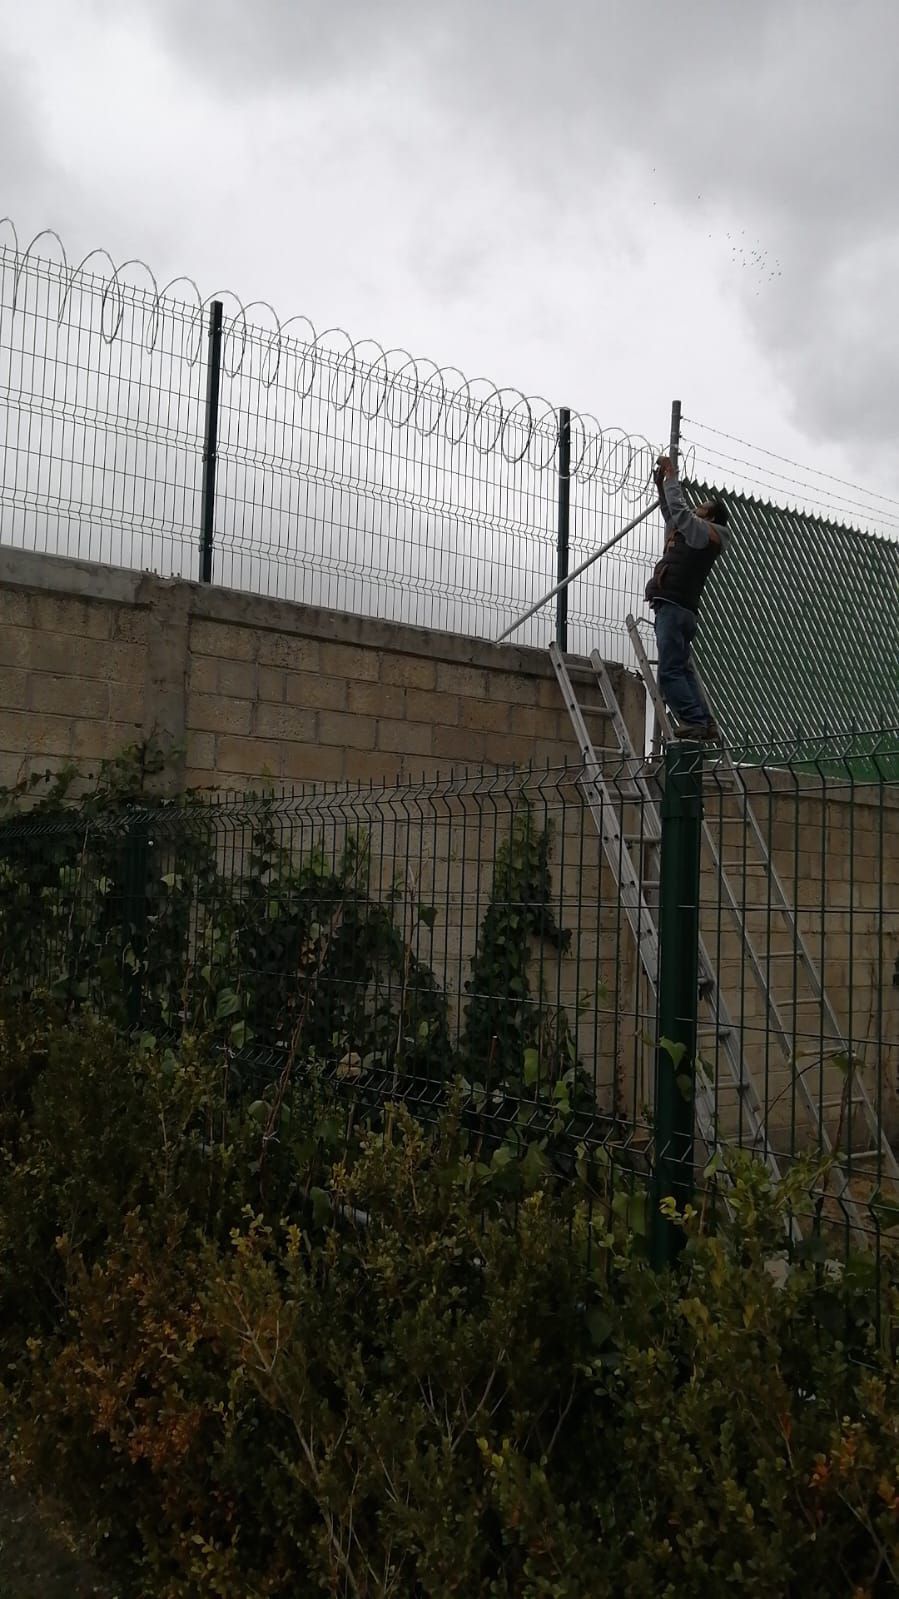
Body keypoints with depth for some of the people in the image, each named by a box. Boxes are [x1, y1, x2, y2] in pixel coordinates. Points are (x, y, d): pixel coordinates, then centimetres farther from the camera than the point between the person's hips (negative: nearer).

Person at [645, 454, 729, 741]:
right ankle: (704, 724, 3)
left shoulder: (705, 532, 1)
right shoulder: (693, 534, 26)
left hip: (674, 607, -10)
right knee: (682, 669, 7)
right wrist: (661, 486, 31)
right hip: (675, 608, 10)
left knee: (671, 671, -17)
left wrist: (671, 474, 2)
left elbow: (679, 509, -8)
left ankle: (694, 722, -22)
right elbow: (672, 515, 38)